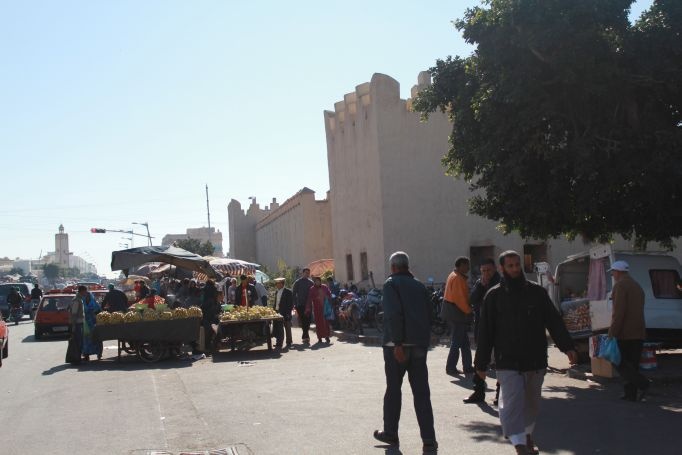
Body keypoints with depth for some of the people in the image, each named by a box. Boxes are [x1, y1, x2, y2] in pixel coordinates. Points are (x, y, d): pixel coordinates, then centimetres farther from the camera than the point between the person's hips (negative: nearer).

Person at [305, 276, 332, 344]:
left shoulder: (325, 287, 4)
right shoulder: (312, 289, -1)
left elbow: (329, 295, 10)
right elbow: (309, 300, -4)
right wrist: (308, 309, -10)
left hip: (325, 307, 1)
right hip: (316, 308, -1)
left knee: (326, 322, -2)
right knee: (318, 323, 1)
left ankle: (327, 336, 5)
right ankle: (320, 337, 7)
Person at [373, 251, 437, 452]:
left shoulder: (391, 283, -5)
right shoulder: (419, 286, 14)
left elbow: (393, 314, -17)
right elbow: (428, 315, 13)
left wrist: (397, 343, -19)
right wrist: (424, 342, 15)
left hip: (397, 345, -4)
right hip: (419, 345, 5)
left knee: (393, 389, 10)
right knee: (421, 393, 4)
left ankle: (390, 433, 21)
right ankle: (429, 440, 1)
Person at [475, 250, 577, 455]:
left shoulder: (537, 292, 5)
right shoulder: (494, 296, 0)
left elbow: (554, 321, 5)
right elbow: (485, 331, 1)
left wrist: (567, 346, -6)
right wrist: (481, 363, 0)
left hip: (535, 359, 3)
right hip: (508, 362, -3)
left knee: (532, 402, 16)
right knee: (513, 403, -11)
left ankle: (527, 435, 37)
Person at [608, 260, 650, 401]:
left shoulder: (620, 285, -11)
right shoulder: (637, 286, 19)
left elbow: (618, 312, -19)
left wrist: (612, 332, -19)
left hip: (624, 333, -8)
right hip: (639, 333, 8)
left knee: (620, 362, -3)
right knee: (632, 364, 10)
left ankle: (642, 383, -17)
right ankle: (631, 394, 8)